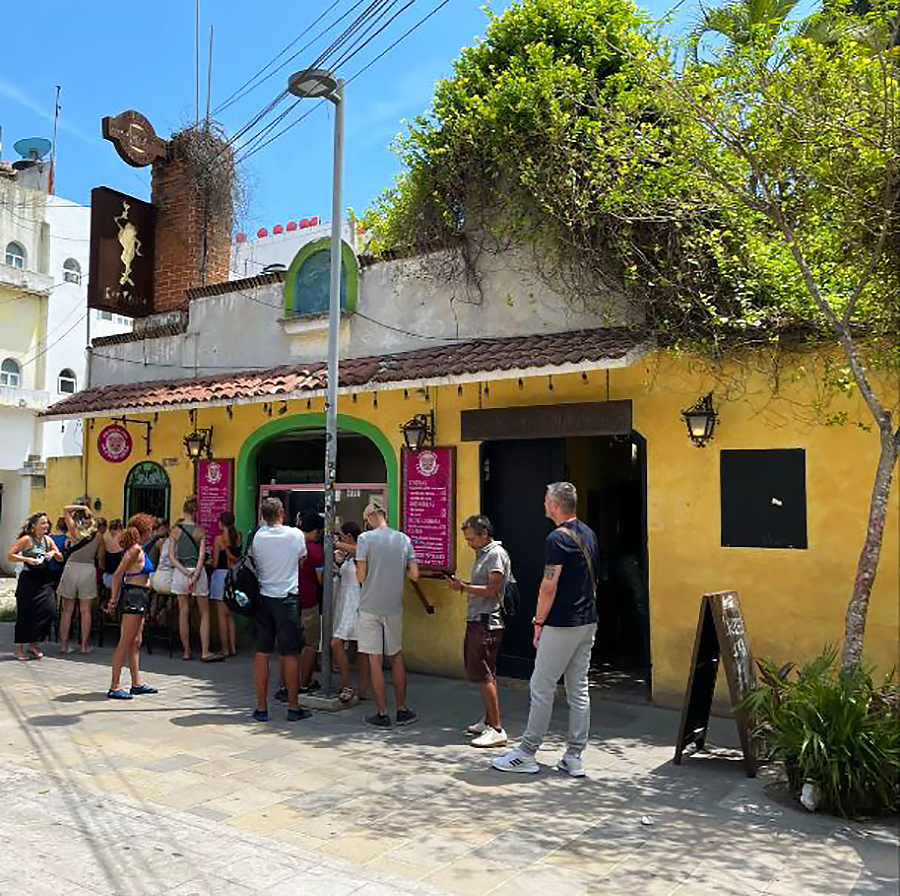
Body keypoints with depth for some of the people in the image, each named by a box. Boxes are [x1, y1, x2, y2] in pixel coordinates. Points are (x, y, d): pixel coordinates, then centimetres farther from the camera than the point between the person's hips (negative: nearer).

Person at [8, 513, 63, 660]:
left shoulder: (48, 539, 8)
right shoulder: (27, 539, -7)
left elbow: (60, 559, 15)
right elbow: (10, 555, -8)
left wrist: (54, 553, -5)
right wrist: (27, 559, -18)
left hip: (44, 581, 5)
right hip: (28, 580, -5)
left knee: (48, 610, -3)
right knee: (25, 614, 0)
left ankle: (33, 643, 15)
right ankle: (19, 647, 15)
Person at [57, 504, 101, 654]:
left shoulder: (74, 531, -3)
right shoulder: (96, 535, 0)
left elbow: (65, 509, 6)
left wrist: (82, 507, 1)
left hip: (71, 568, 0)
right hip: (89, 570, 0)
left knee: (67, 610, 9)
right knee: (85, 611, 5)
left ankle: (64, 643, 12)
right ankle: (85, 645, 7)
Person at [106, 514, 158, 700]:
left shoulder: (139, 549, 13)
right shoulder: (135, 549, -13)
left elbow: (120, 575, 16)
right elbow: (117, 574, -16)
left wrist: (115, 598, 15)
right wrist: (114, 599, -14)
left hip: (139, 597, 10)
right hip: (134, 595, -10)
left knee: (135, 642, 14)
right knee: (126, 643, -6)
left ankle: (137, 684, 21)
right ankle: (114, 687, -2)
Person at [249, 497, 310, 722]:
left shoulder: (257, 537, -5)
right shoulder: (296, 535, -6)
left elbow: (252, 561, 8)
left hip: (263, 599, 1)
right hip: (287, 598, -1)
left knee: (261, 653, 7)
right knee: (290, 654, 5)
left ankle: (261, 708, 11)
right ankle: (293, 707, 11)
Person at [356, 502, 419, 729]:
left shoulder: (365, 538, -9)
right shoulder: (404, 539, 3)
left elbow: (361, 576, -12)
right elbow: (414, 575, 1)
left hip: (370, 607, -4)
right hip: (394, 607, 4)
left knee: (375, 660, 4)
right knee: (397, 657, 16)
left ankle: (383, 714, 8)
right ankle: (402, 710, 21)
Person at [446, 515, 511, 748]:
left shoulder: (496, 554, -11)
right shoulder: (482, 554, 18)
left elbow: (491, 590, -18)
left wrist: (464, 587, -17)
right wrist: (462, 586, 5)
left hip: (487, 622, -10)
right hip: (476, 620, 10)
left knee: (483, 674, -10)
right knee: (485, 673, 15)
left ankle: (497, 729, -7)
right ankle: (488, 721, 24)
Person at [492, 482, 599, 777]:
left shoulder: (557, 539, -15)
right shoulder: (589, 535, 11)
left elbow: (549, 587, -17)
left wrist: (539, 622, -8)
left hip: (561, 625, -8)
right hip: (588, 622, 9)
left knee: (541, 688, 1)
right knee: (579, 689, 10)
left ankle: (526, 755, 9)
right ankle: (574, 758, 15)